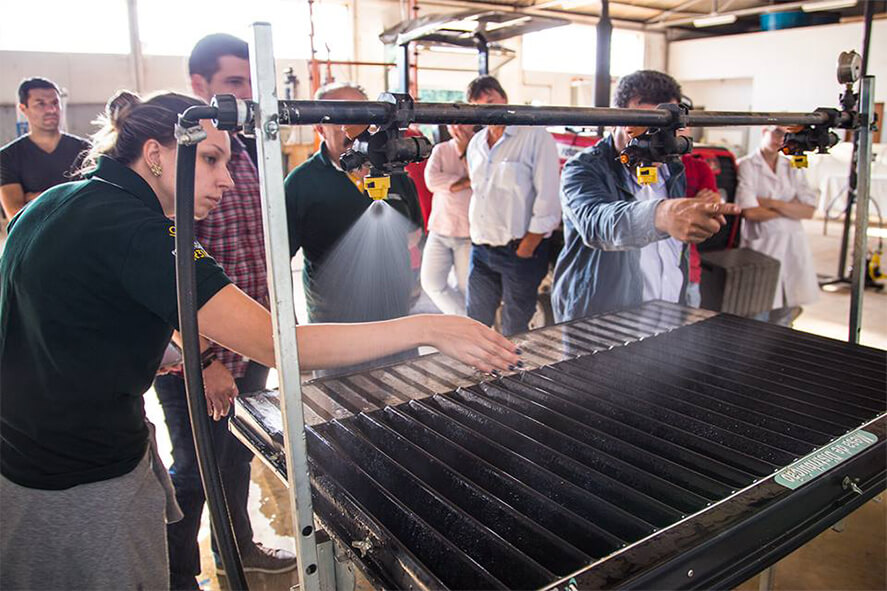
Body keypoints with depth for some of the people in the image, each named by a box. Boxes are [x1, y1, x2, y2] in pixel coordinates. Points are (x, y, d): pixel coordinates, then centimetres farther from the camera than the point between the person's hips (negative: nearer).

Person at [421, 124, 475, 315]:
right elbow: (431, 180, -8)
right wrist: (467, 182, -12)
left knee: (466, 289, 3)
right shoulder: (440, 150, 8)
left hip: (469, 234, -4)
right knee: (431, 283, 1)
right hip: (439, 229, 4)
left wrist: (464, 154, -11)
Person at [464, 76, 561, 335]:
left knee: (514, 332, 5)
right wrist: (475, 234, 13)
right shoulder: (475, 143, 12)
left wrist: (525, 250, -14)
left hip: (520, 250, -6)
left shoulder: (536, 137, -9)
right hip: (480, 250, 6)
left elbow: (548, 200, -14)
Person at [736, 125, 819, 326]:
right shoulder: (747, 166, -3)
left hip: (793, 247, 5)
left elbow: (809, 211, 2)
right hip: (761, 245, -5)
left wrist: (773, 203, -9)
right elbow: (750, 212, -14)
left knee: (782, 320, 10)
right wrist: (790, 208, -1)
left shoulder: (793, 168, 12)